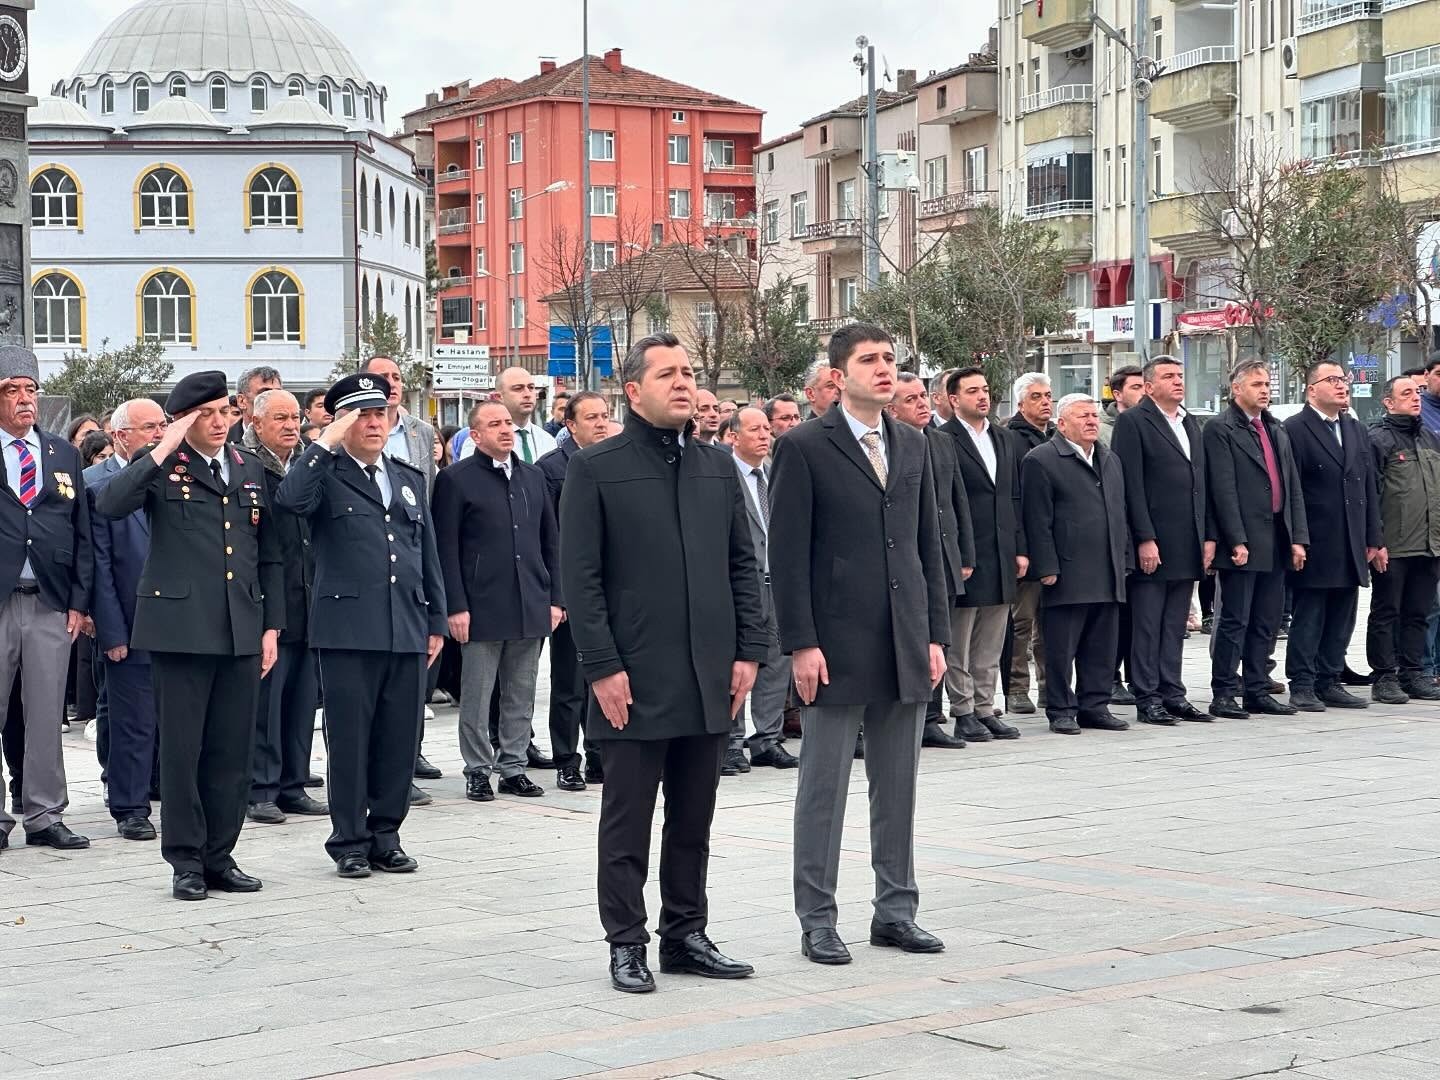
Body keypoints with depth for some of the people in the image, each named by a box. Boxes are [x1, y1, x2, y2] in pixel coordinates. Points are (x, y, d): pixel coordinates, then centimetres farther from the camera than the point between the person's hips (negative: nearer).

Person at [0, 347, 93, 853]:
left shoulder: (64, 456, 12)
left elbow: (82, 535, 11)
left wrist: (78, 601, 4)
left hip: (50, 603, 3)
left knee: (47, 716, 6)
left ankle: (45, 817, 12)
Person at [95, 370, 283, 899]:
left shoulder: (250, 469, 14)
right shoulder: (160, 467, 0)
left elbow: (269, 556, 17)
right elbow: (109, 504, -21)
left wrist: (271, 626, 11)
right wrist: (164, 451, -18)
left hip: (241, 632, 4)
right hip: (180, 629, -4)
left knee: (232, 751, 7)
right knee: (182, 749, 0)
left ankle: (219, 856, 17)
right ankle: (186, 862, 8)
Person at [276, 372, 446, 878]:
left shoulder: (411, 478, 18)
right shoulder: (326, 475, 0)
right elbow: (290, 498, -24)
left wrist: (436, 621, 16)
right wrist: (327, 442, -18)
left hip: (407, 632, 5)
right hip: (348, 631, -5)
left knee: (399, 740, 7)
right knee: (349, 741, 0)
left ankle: (385, 836, 18)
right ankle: (349, 841, 9)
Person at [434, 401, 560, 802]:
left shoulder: (533, 477, 13)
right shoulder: (456, 479, -3)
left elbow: (550, 541, 16)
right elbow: (446, 548, -6)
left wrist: (555, 598, 9)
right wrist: (456, 606, -11)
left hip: (531, 609, 5)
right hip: (482, 608, -5)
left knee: (522, 696, 9)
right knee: (477, 697, 1)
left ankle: (513, 767, 18)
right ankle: (478, 770, 10)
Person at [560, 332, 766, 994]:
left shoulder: (718, 468, 12)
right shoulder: (596, 468, -3)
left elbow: (742, 565, 14)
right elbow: (579, 576, -7)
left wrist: (747, 651, 5)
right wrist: (602, 666, -12)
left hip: (709, 681, 5)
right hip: (635, 683, -5)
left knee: (693, 821, 11)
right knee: (628, 822, 2)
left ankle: (686, 935, 21)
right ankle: (626, 944, 10)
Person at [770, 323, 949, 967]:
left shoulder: (913, 446, 12)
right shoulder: (804, 448, -6)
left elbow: (929, 545, 14)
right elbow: (787, 554, -9)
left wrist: (936, 634, 8)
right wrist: (801, 643, -14)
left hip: (905, 648, 5)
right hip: (837, 648, -5)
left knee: (898, 786, 11)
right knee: (824, 786, 2)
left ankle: (895, 910, 20)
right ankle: (817, 920, 9)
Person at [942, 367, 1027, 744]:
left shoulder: (1005, 440, 15)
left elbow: (1015, 497, 16)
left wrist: (1021, 549, 10)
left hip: (1000, 556, 7)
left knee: (991, 645, 11)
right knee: (958, 643, 2)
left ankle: (985, 709, 17)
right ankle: (963, 712, 8)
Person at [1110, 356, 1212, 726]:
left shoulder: (1191, 424, 17)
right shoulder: (1132, 421, -6)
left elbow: (1201, 483, 18)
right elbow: (1131, 485, -11)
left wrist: (1208, 536, 11)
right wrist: (1145, 539, -16)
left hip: (1187, 545, 7)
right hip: (1152, 543, -7)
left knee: (1175, 624, 10)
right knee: (1147, 624, -2)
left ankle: (1172, 694, 15)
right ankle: (1147, 699, 2)